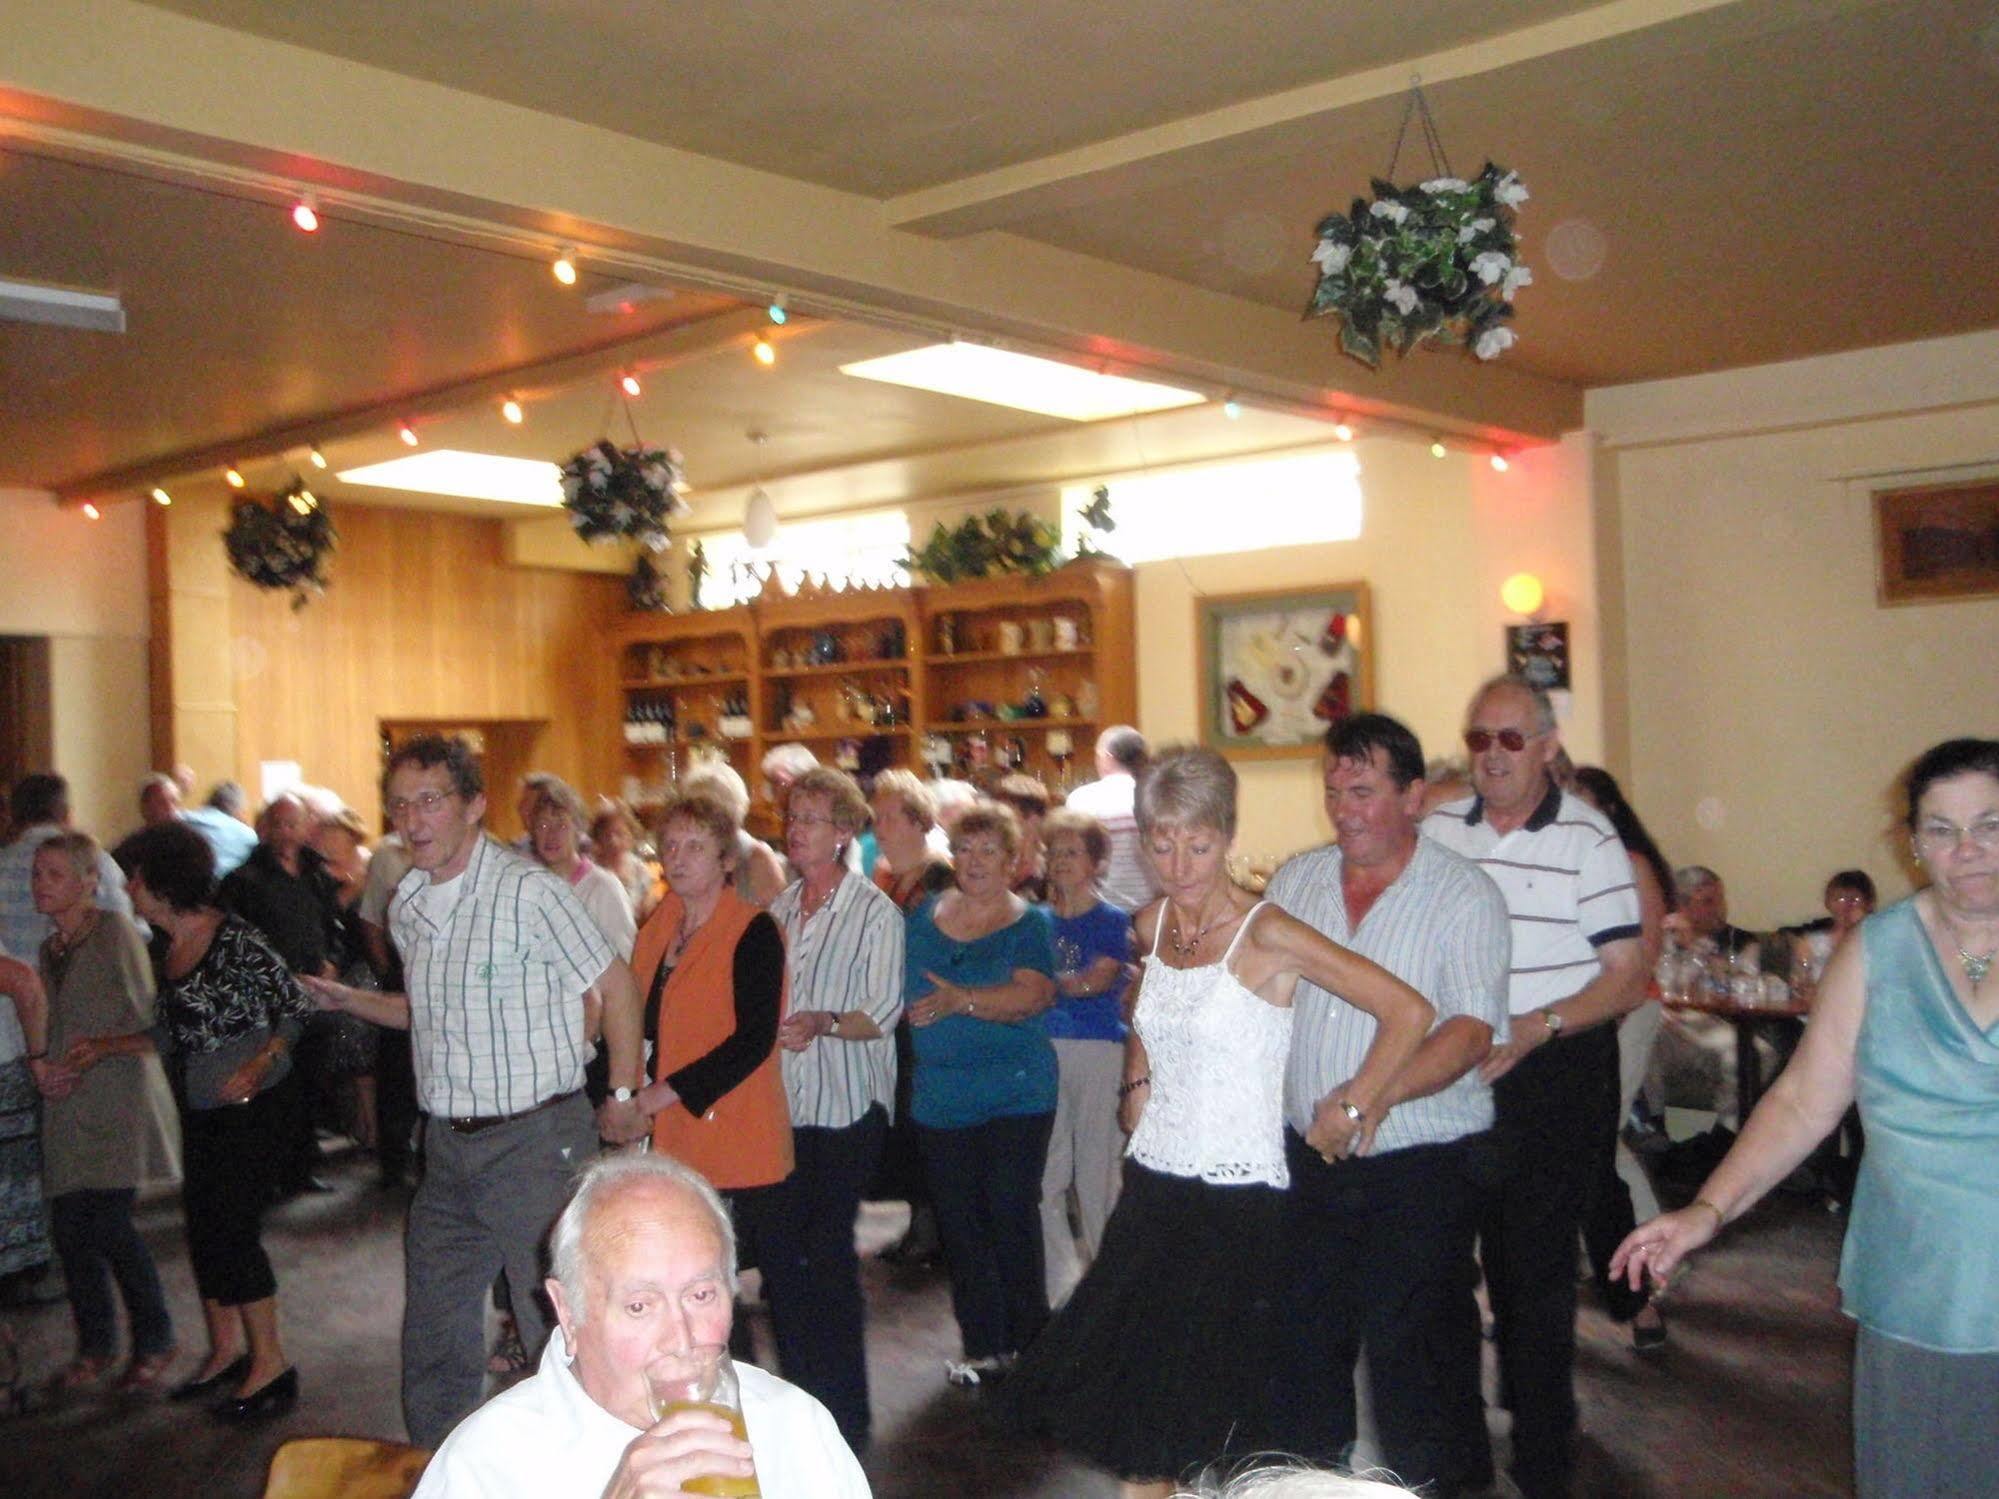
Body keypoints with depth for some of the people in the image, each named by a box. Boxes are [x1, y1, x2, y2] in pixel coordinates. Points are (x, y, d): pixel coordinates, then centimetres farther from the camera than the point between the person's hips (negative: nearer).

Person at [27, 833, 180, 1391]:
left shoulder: (115, 932, -6)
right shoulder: (50, 948, 15)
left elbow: (140, 1017, -11)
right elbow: (47, 1023, 19)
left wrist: (81, 1069, -14)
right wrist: (42, 1065, -1)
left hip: (117, 1102, -6)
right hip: (67, 1110, 6)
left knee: (108, 1225, -9)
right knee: (69, 1228, 4)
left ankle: (154, 1340, 9)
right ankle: (95, 1344, 20)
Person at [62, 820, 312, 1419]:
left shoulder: (234, 939, -18)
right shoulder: (162, 947, 7)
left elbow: (296, 1008, -16)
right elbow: (172, 1033, 16)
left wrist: (257, 1066, -27)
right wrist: (105, 1047, 12)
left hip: (252, 1106, -8)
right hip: (201, 1111, 8)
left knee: (233, 1230, -5)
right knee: (202, 1229, 14)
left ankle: (270, 1365, 8)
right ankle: (225, 1351, 30)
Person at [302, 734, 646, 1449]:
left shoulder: (526, 890, -15)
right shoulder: (408, 907, 8)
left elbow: (613, 984, -9)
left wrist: (622, 1096, -3)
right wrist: (347, 1000, 8)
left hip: (534, 1142, -7)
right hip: (449, 1148, 7)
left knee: (558, 1335, 1)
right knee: (432, 1336, 17)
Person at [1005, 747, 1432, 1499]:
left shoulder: (1265, 935, -16)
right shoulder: (1152, 924, 5)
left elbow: (1407, 1011, -20)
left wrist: (1350, 1111, -13)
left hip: (1236, 1194, -6)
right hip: (1152, 1184, 6)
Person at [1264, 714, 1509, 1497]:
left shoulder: (1463, 894, -8)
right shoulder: (1295, 881, 7)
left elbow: (1471, 1030, -18)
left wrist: (1376, 1094, -31)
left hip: (1422, 1162, -5)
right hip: (1308, 1158, 5)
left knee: (1412, 1346, 2)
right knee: (1303, 1335, 14)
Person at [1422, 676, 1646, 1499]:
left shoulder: (1588, 838, -8)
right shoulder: (1437, 830, 3)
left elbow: (1626, 975, -9)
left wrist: (1536, 1028, -21)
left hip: (1556, 1072, -4)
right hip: (1453, 1071, 4)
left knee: (1538, 1260, 0)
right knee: (1492, 1249, 17)